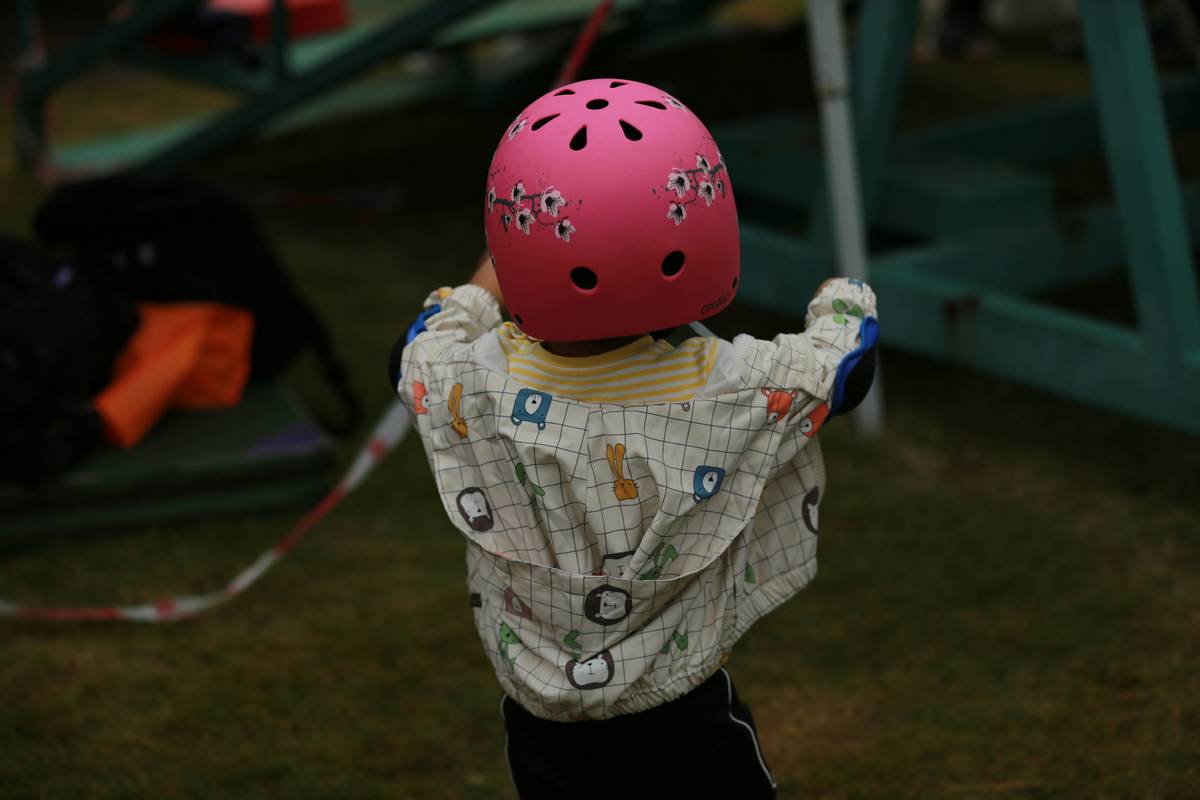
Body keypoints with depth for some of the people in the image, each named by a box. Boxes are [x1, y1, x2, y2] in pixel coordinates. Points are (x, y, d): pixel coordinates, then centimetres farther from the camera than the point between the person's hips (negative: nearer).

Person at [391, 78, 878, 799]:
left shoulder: (470, 388, -19)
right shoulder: (735, 393, -24)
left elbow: (417, 350, 8)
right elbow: (847, 357, -3)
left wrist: (488, 280, 25)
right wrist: (846, 298, 20)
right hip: (685, 735, -2)